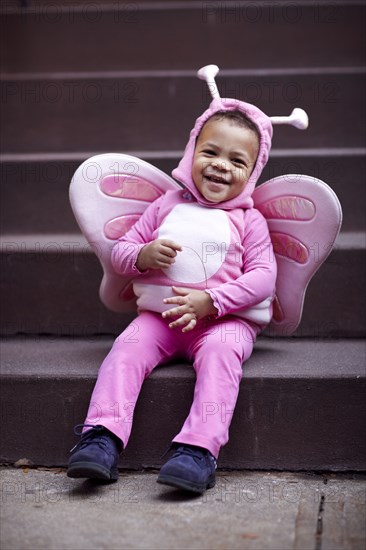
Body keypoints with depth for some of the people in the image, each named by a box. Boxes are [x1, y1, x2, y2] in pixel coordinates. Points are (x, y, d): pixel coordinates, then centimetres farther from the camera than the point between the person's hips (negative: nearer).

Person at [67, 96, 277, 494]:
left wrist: (210, 301, -19)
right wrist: (144, 256, -12)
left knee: (220, 352, -33)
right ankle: (103, 439, -34)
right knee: (128, 346, -24)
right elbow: (120, 251, 14)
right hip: (160, 316, 3)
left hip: (226, 318, -2)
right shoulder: (168, 206, 13)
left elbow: (263, 276, -6)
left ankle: (199, 450, -45)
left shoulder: (248, 220, 5)